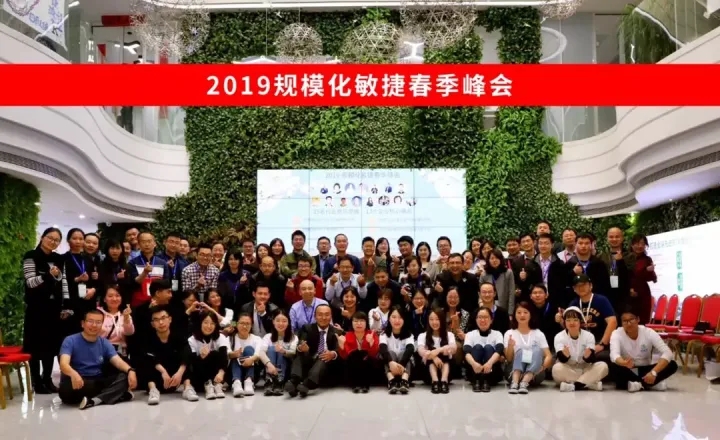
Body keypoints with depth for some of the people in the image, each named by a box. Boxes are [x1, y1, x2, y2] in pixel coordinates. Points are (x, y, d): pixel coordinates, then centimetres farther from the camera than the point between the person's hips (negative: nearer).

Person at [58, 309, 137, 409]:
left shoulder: (105, 343, 7)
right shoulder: (70, 341, -7)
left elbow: (118, 361, -6)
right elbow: (64, 364, -23)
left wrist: (130, 370, -30)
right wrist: (73, 374, -48)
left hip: (98, 381, 4)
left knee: (124, 377, -20)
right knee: (67, 387, -39)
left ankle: (94, 400, -38)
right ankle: (114, 394, -28)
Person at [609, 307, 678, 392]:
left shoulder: (649, 333, -12)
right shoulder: (616, 334, -15)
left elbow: (667, 353, -22)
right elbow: (614, 355, -33)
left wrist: (653, 372, -37)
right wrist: (625, 363, -58)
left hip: (645, 370, 2)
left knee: (672, 365, -22)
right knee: (613, 367, -36)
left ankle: (636, 384, -26)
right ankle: (652, 383, -26)